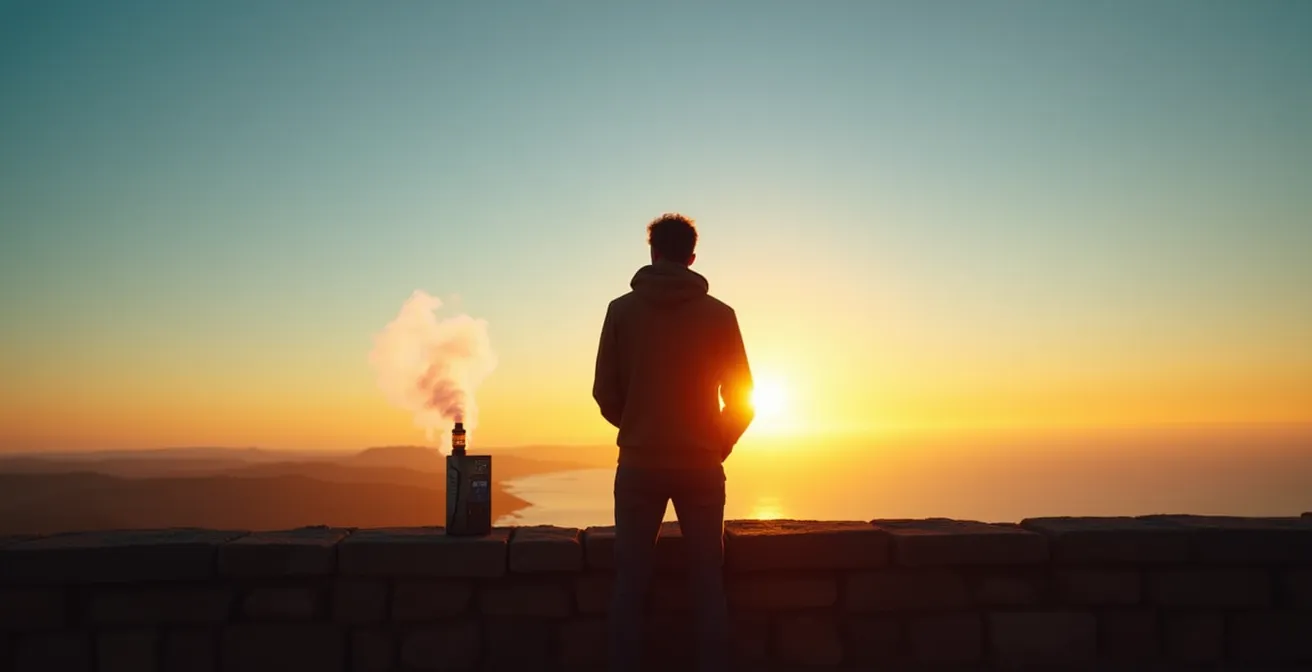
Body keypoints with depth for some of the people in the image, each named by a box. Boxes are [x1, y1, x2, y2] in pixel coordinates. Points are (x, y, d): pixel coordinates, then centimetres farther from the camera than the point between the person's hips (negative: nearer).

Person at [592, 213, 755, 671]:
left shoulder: (622, 310, -1)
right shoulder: (719, 314, -1)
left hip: (638, 464, 0)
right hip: (701, 466, 0)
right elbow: (741, 397, -1)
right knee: (708, 584, 9)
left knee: (630, 584, 7)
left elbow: (605, 392, 0)